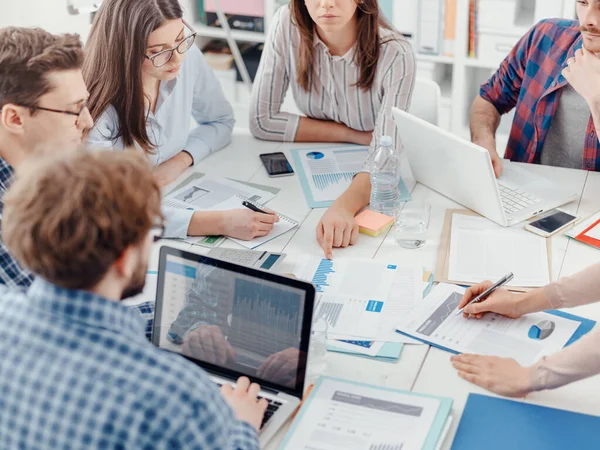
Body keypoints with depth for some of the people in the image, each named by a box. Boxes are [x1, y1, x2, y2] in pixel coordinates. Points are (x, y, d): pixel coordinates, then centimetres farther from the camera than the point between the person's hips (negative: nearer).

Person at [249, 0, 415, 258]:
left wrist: (344, 206, -50)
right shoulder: (288, 25, -14)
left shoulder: (395, 55, -21)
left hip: (375, 187, -3)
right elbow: (261, 121, -12)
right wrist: (351, 134, -17)